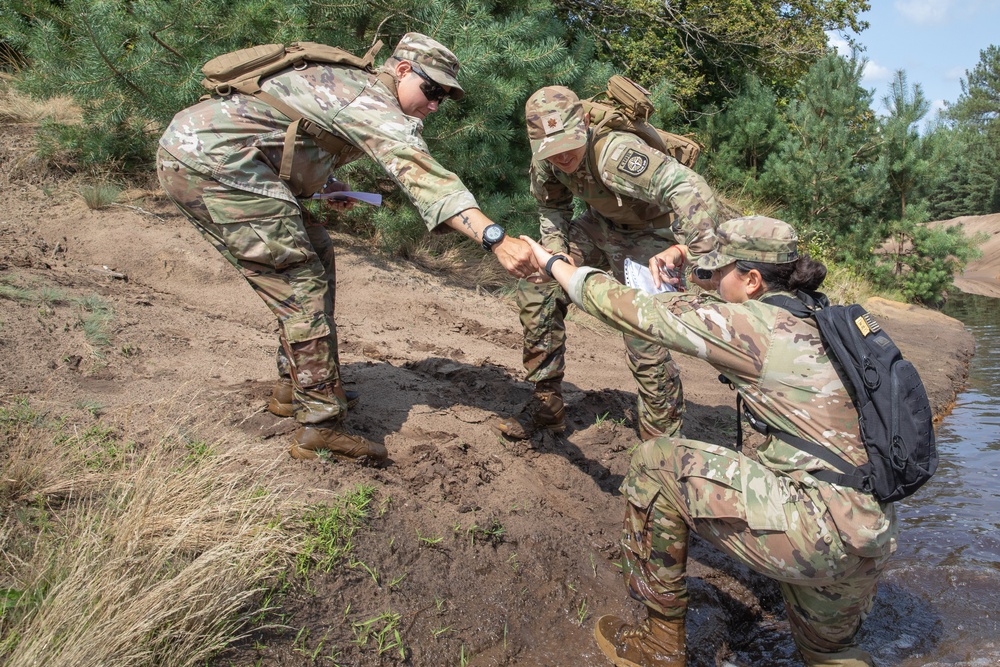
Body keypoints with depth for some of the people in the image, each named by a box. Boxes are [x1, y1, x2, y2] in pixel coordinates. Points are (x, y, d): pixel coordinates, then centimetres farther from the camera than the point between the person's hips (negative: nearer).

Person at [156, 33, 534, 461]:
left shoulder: (344, 85, 19)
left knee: (314, 252, 13)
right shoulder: (374, 101, -12)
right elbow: (420, 173, -28)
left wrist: (325, 188, 11)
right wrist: (494, 237, -39)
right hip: (215, 158, -10)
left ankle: (294, 387, 19)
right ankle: (320, 429, -9)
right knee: (301, 285, -10)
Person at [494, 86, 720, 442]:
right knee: (536, 286, -1)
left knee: (645, 341, -15)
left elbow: (692, 190, -50)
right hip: (600, 224, 7)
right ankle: (547, 406, 12)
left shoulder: (616, 152, -39)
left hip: (648, 235, -7)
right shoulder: (545, 159, -14)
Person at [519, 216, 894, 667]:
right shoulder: (813, 319, 12)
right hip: (869, 537, 10)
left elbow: (628, 309, -6)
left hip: (821, 525, -10)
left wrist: (551, 262, 7)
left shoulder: (751, 324, -12)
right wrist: (678, 253, 23)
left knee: (655, 465, 1)